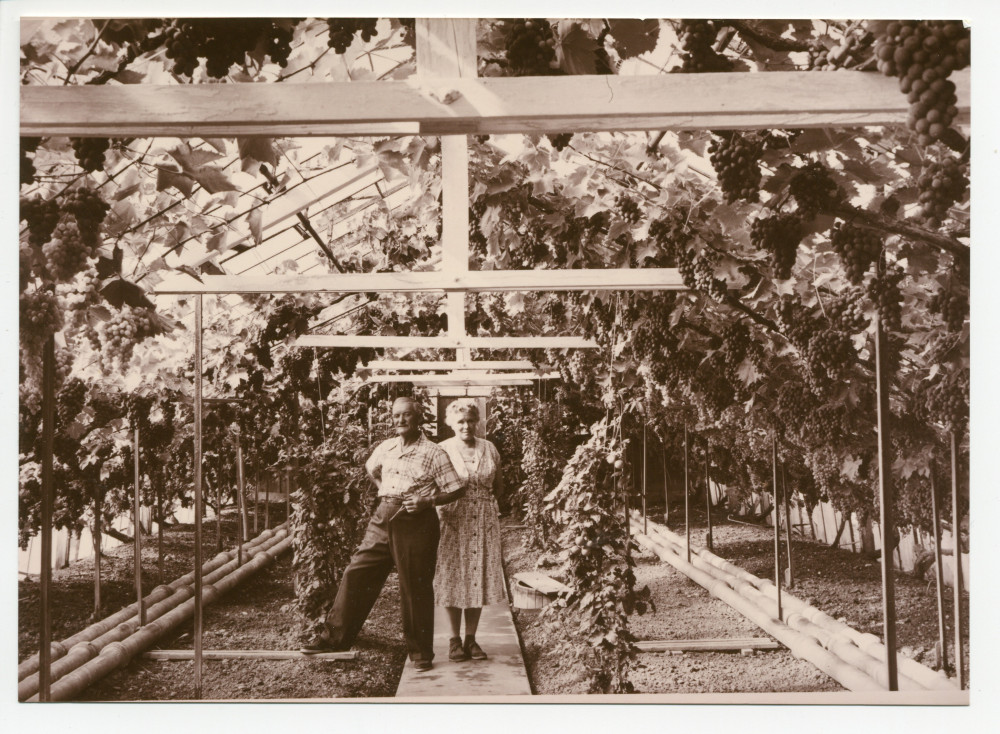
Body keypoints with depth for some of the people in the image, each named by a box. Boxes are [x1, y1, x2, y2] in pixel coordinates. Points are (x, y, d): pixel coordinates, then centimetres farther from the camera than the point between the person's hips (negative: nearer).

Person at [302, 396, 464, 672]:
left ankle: (421, 652, 16)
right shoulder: (385, 448, 8)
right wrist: (384, 491, 14)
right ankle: (334, 636, 18)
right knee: (357, 574, 5)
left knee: (416, 588, 2)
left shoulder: (433, 453, -7)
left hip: (416, 523, -5)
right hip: (383, 518, 5)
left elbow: (456, 490, -6)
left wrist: (428, 500, -18)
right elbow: (371, 469, 30)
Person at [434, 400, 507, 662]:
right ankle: (455, 639, 15)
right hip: (452, 521, -3)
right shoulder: (442, 450, -2)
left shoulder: (489, 449, 7)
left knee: (479, 578, 5)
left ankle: (471, 638, 17)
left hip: (484, 522, 3)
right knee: (452, 578, 1)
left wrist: (483, 502, 5)